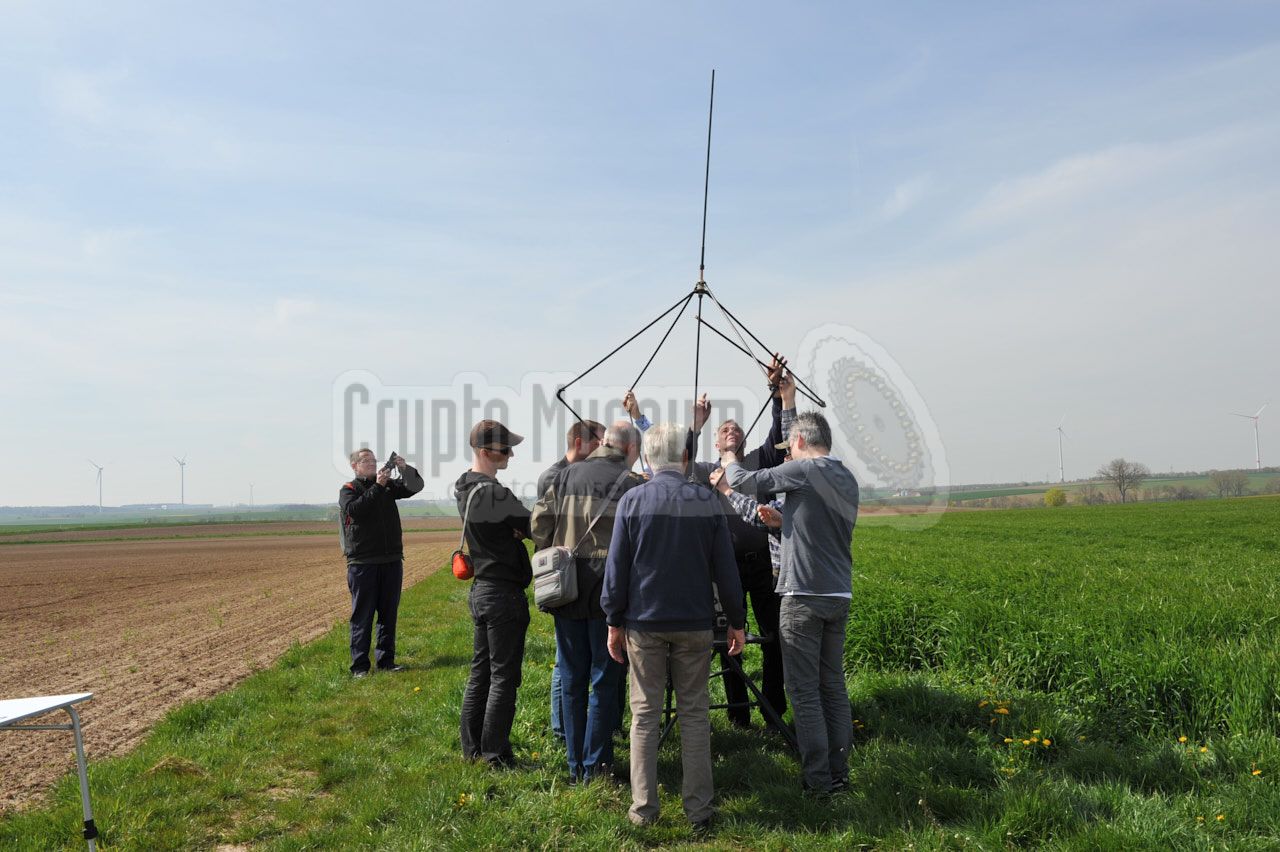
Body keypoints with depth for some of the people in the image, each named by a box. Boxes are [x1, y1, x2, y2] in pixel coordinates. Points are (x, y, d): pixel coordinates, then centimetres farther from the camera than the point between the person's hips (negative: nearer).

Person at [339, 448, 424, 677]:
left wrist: (405, 468, -16)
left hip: (392, 561, 5)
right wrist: (377, 487, -24)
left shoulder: (389, 486, 12)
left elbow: (416, 486, 2)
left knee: (388, 613, 10)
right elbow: (354, 510, -21)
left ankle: (385, 660, 18)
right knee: (362, 615, 0)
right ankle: (360, 665, 4)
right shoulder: (348, 490, 0)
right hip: (362, 563, -5)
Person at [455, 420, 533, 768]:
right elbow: (536, 527, -17)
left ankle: (472, 748, 24)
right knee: (504, 677, 0)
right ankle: (495, 755, 6)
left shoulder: (464, 488, 8)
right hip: (504, 594, -9)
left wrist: (516, 528, -13)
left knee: (480, 671, 16)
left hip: (480, 591, 9)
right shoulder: (493, 493, -21)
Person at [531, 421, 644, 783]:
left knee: (571, 680, 14)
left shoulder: (567, 475, 7)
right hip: (607, 592, -4)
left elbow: (539, 522, 4)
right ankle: (596, 766, 12)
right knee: (604, 680, 7)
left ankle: (575, 766, 22)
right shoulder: (630, 482, -7)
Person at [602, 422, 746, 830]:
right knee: (694, 714, 8)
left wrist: (614, 621, 5)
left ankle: (644, 807, 12)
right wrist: (737, 622, 8)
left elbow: (616, 567, -3)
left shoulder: (632, 501, -4)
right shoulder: (706, 502, -3)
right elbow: (725, 569, 0)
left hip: (644, 623, 0)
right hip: (694, 624, 0)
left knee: (645, 714, 8)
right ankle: (698, 808, 11)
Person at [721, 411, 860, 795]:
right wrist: (782, 521, 30)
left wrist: (729, 462, 13)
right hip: (840, 595, 8)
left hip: (804, 595, -8)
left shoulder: (804, 470, -10)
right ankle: (839, 772, 19)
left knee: (804, 690, 0)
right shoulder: (847, 479, 14)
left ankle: (818, 778, 3)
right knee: (834, 685, 14)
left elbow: (745, 482, -7)